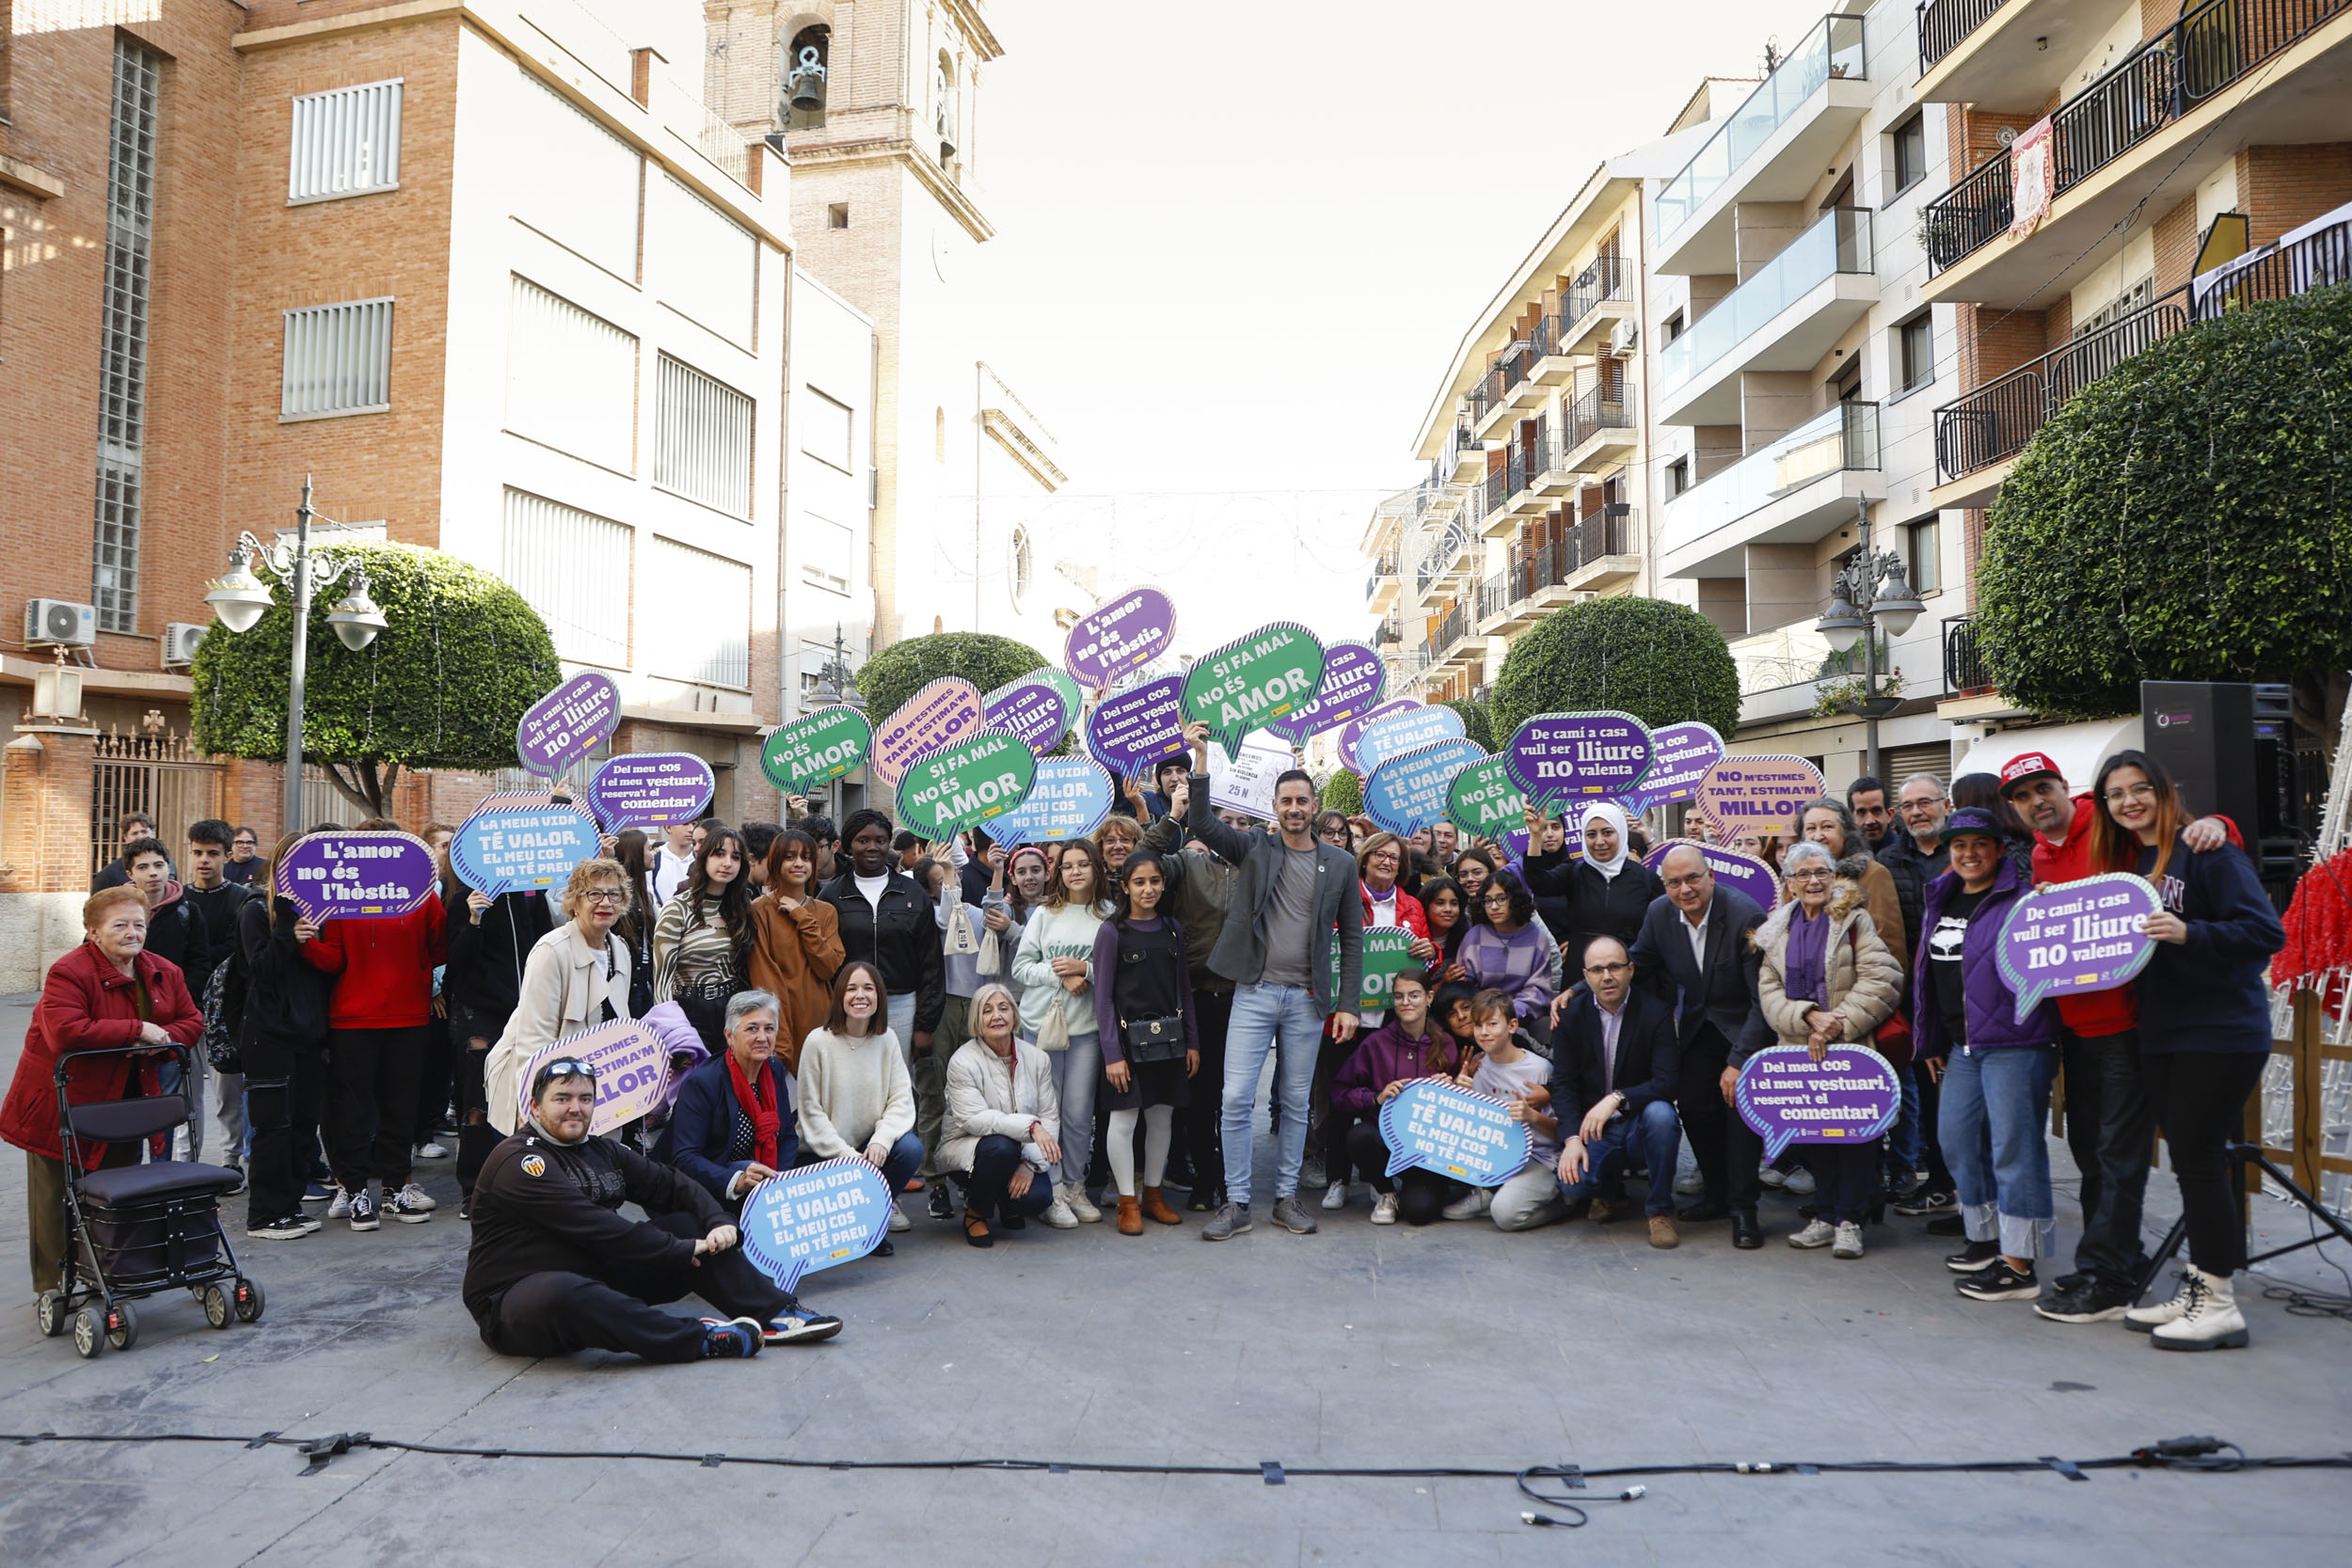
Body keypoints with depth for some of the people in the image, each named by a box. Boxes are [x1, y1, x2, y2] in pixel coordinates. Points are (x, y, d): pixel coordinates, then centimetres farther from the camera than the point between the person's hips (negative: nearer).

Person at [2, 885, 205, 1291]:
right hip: (60, 1105, -6)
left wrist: (162, 1039, -17)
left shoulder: (164, 973, 2)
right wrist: (138, 1030, -31)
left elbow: (192, 1021, 5)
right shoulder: (68, 973, -20)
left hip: (123, 1103, 6)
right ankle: (51, 1287, 19)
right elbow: (66, 1031, -33)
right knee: (55, 1198, 6)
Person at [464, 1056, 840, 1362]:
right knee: (561, 1292, -42)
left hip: (596, 1279, 8)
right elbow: (592, 1226, -24)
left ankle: (776, 1311, -10)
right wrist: (682, 1251, -22)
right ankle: (701, 1339, -35)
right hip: (516, 1302, -8)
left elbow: (671, 1185, 11)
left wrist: (720, 1223, -9)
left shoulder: (601, 1152, 11)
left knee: (688, 1225, 0)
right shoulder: (519, 1162, -16)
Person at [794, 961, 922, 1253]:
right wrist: (847, 1156, -19)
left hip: (870, 1145, 3)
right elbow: (811, 1112, -10)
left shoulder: (887, 1039, 0)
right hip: (822, 1152, -3)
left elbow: (901, 1100, -3)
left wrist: (881, 1140, -22)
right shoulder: (818, 1041, -11)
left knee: (911, 1149, -25)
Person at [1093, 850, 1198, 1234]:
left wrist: (1192, 1041, 8)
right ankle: (1128, 1202, 10)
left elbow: (1183, 989, 12)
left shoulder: (1172, 929, 7)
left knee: (1162, 1116, 10)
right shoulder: (1111, 932, -6)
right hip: (1128, 1037, -4)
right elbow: (1103, 996, -7)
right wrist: (1112, 1054, -12)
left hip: (1168, 1036, 5)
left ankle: (1153, 1194, 24)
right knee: (1124, 1118, -1)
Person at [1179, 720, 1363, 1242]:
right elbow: (1202, 824, -11)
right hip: (1254, 992, -1)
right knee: (1236, 1100, -4)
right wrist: (1201, 759, -21)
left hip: (1307, 999, 1)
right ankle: (1236, 1203, 8)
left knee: (1296, 1102, 10)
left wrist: (1347, 1004, 0)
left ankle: (1287, 1198, 23)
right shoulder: (1254, 849, 4)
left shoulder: (1340, 865, 6)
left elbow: (1352, 938, 7)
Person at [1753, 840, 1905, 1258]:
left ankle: (1849, 1220, 8)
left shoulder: (1855, 920, 0)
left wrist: (1837, 1025, -16)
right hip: (1800, 1051, 4)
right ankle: (1826, 1216, 18)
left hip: (1852, 1049, -3)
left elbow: (1882, 980, -11)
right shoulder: (1777, 930, 11)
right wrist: (1808, 1017, -14)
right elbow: (1769, 991, 4)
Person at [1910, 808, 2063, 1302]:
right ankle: (1987, 1237, 31)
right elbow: (1927, 972, 19)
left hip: (2014, 1044, -8)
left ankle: (2019, 1265, 3)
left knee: (2014, 1146, -4)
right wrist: (1929, 1040, 20)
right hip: (1961, 1046, 8)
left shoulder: (2022, 900, -9)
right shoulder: (1940, 901, 14)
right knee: (1956, 1137, 15)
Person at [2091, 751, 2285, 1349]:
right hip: (2161, 1034, 8)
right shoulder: (2125, 861, 12)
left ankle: (2219, 1304, 6)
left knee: (2198, 1159, -5)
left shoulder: (2206, 851, -12)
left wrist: (2187, 933, -29)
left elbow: (2266, 932, -17)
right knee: (2187, 1160, 12)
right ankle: (2197, 1290, 21)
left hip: (2222, 1032, -7)